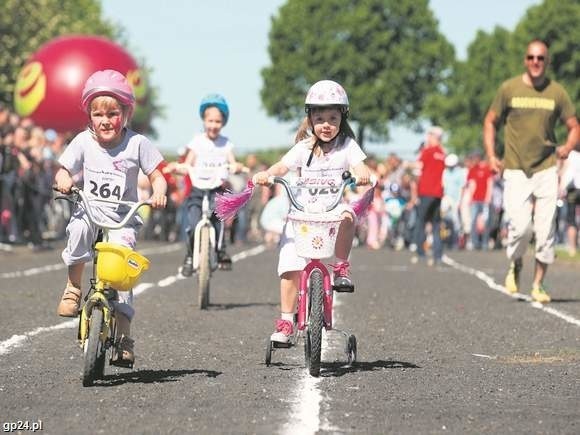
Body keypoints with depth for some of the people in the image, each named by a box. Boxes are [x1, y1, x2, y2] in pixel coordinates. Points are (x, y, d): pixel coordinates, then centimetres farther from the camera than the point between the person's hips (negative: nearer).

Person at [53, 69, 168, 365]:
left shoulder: (137, 144, -4)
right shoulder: (83, 142, 1)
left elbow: (156, 175, -1)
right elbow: (64, 171, 7)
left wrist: (159, 193, -23)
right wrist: (63, 180, -18)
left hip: (123, 221, -1)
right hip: (90, 213, 1)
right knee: (79, 229, -34)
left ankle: (123, 334, -4)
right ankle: (73, 287, -11)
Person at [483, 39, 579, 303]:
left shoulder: (557, 92, 4)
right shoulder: (509, 89, 2)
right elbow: (490, 122, 11)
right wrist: (491, 155, -1)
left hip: (546, 169, 1)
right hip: (515, 170, -1)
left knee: (546, 230, -1)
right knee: (520, 226, -13)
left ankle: (538, 284, 12)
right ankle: (515, 264, 18)